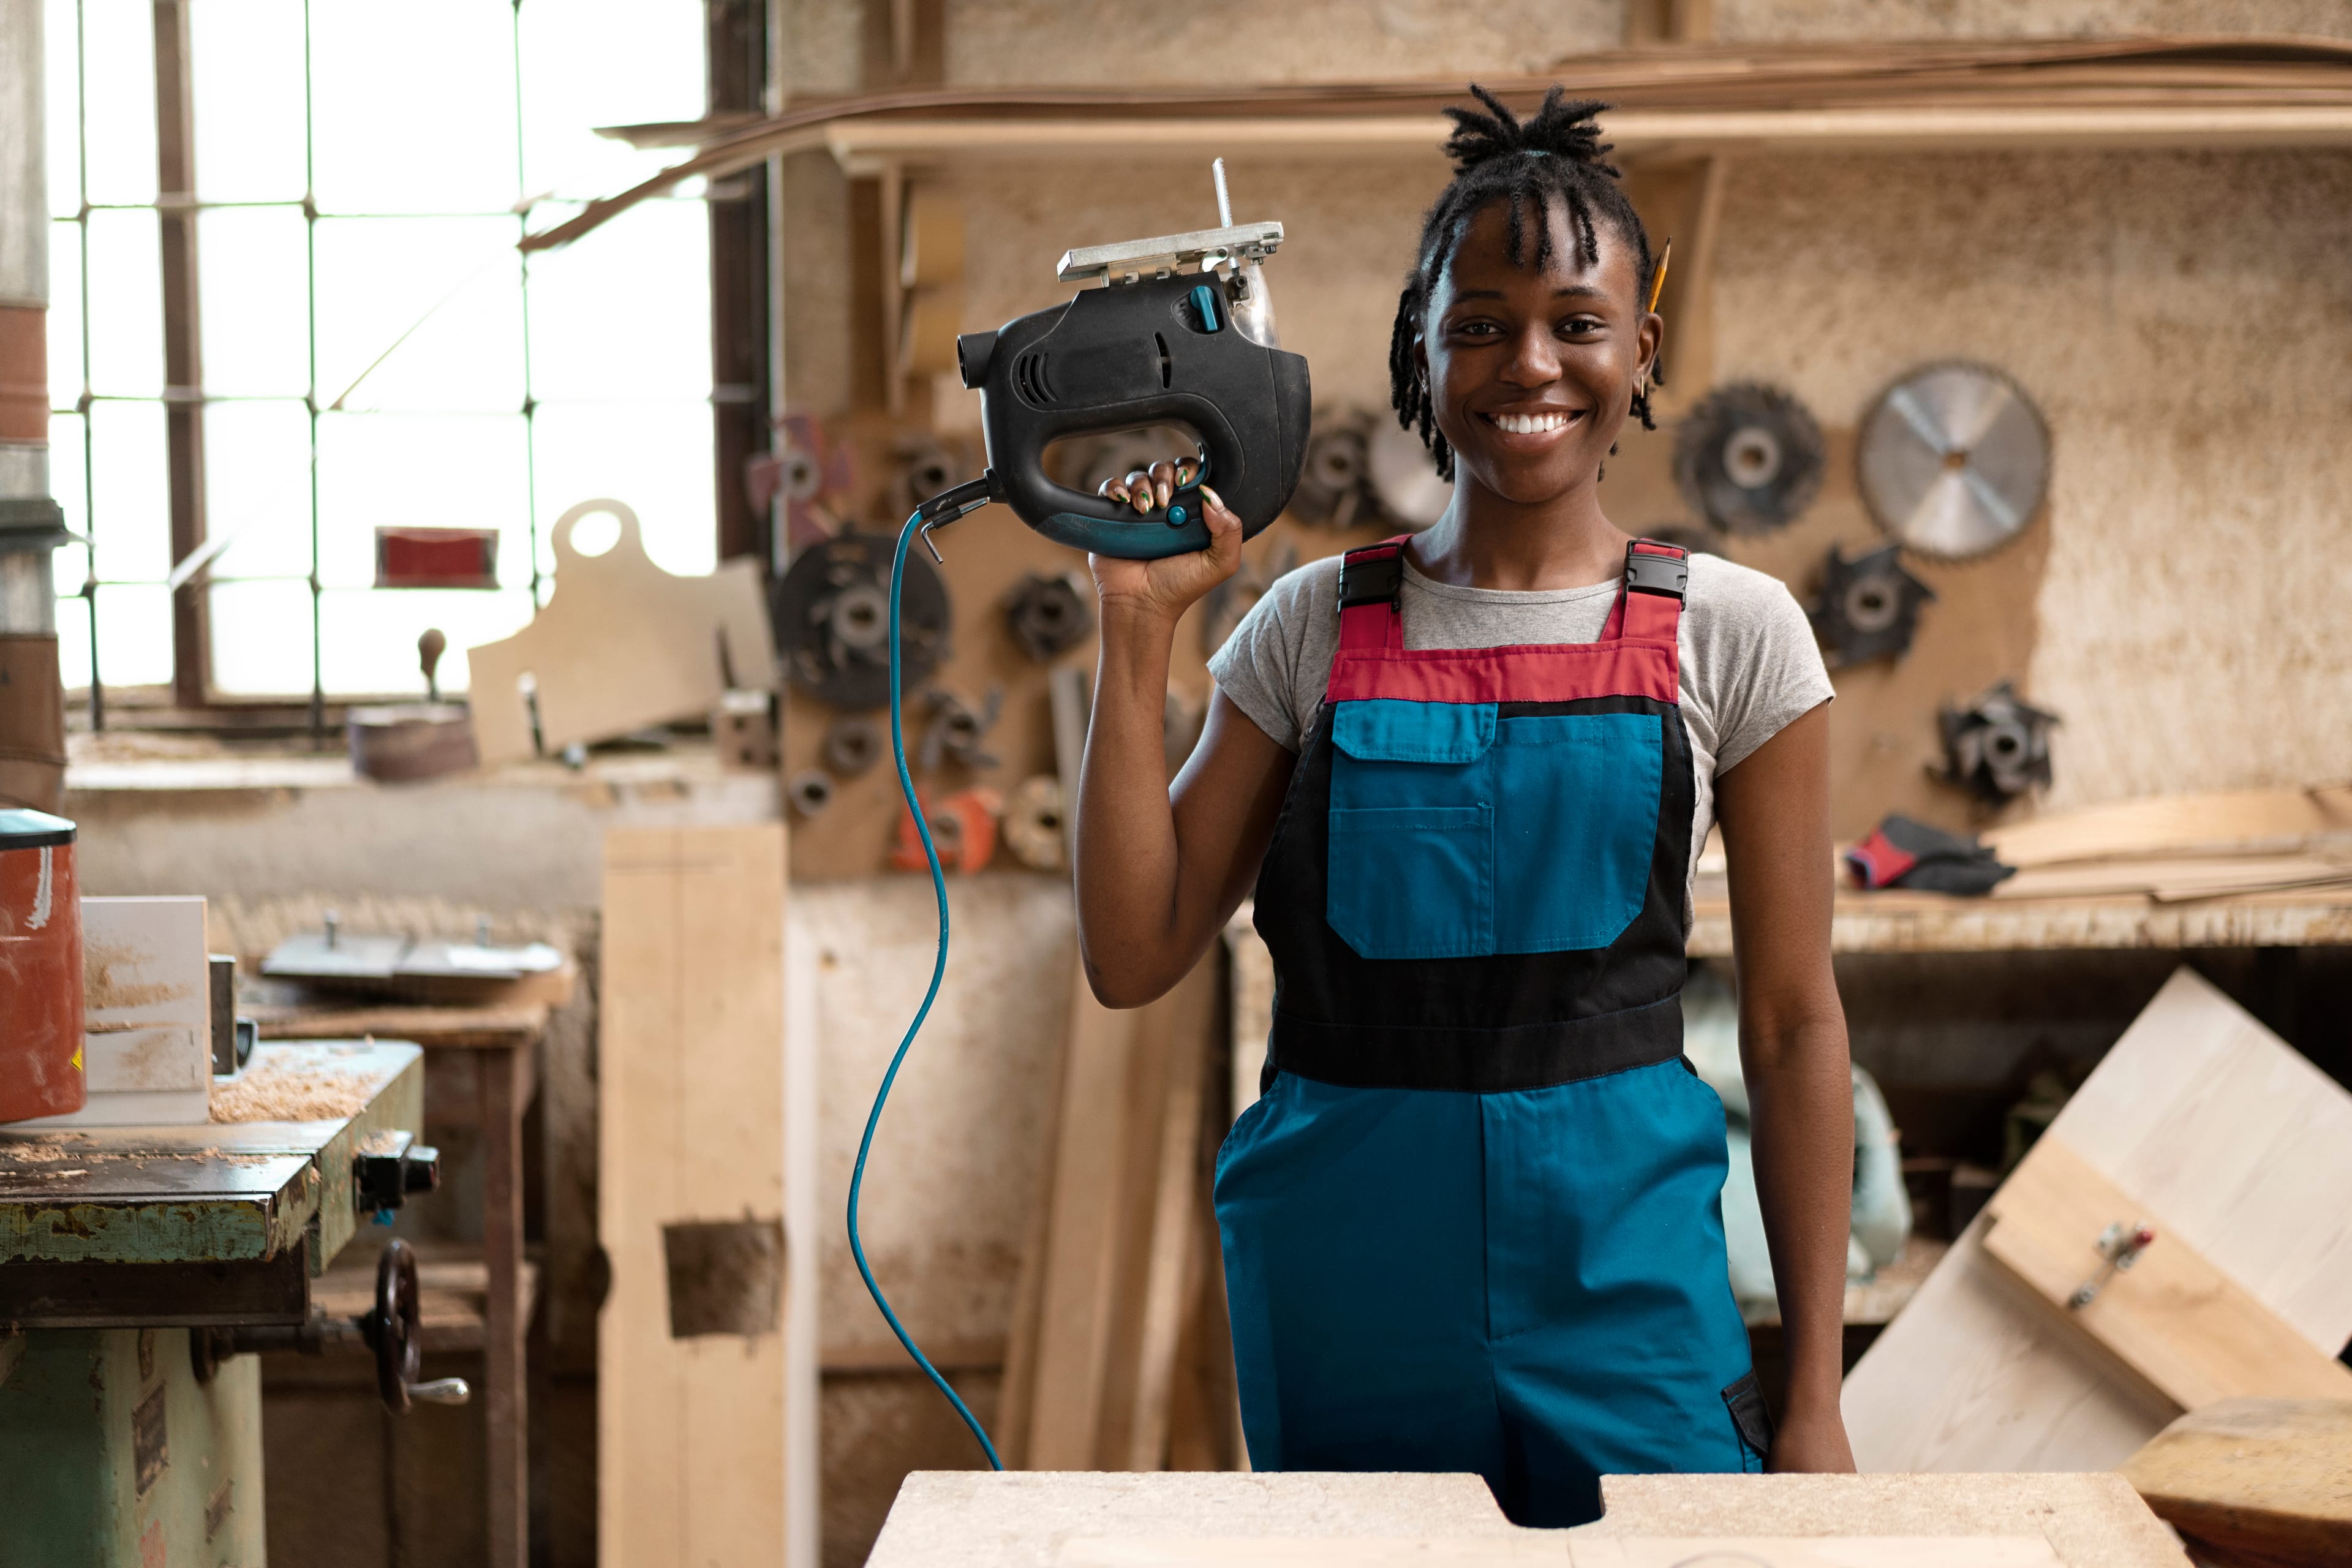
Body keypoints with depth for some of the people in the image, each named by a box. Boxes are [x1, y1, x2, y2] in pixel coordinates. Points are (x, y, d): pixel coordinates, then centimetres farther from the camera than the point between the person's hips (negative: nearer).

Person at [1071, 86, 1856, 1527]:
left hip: (1620, 1265, -1)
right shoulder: (1314, 626, 4)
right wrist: (1141, 625, -5)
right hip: (1346, 1285, 1)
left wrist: (1813, 1401, -2)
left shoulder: (1728, 634, 0)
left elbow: (1792, 1023, 0)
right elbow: (1136, 956, 0)